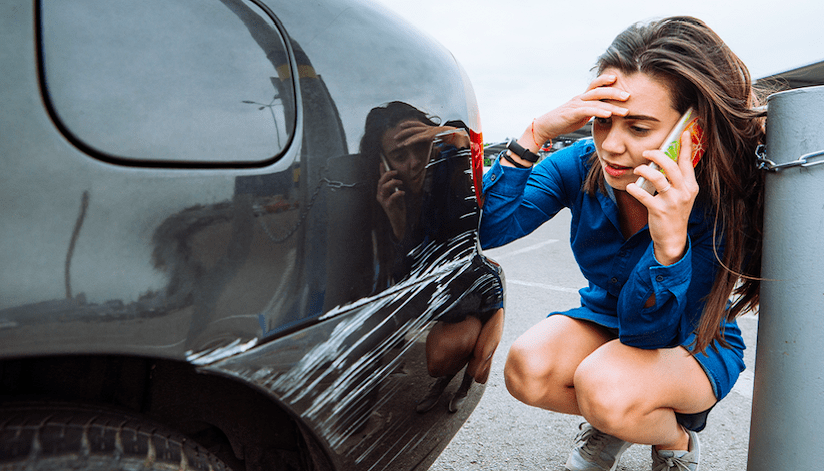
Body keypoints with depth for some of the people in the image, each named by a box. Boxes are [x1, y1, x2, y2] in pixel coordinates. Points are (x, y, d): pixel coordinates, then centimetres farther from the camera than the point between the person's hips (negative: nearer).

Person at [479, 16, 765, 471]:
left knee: (605, 387, -34)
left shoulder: (718, 204, -27)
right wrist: (535, 135, -38)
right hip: (603, 321, 3)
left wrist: (671, 242, -46)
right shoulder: (582, 164, -19)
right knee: (527, 369, -27)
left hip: (696, 343, -2)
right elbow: (483, 229, -29)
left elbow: (647, 333, -29)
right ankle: (613, 423, 6)